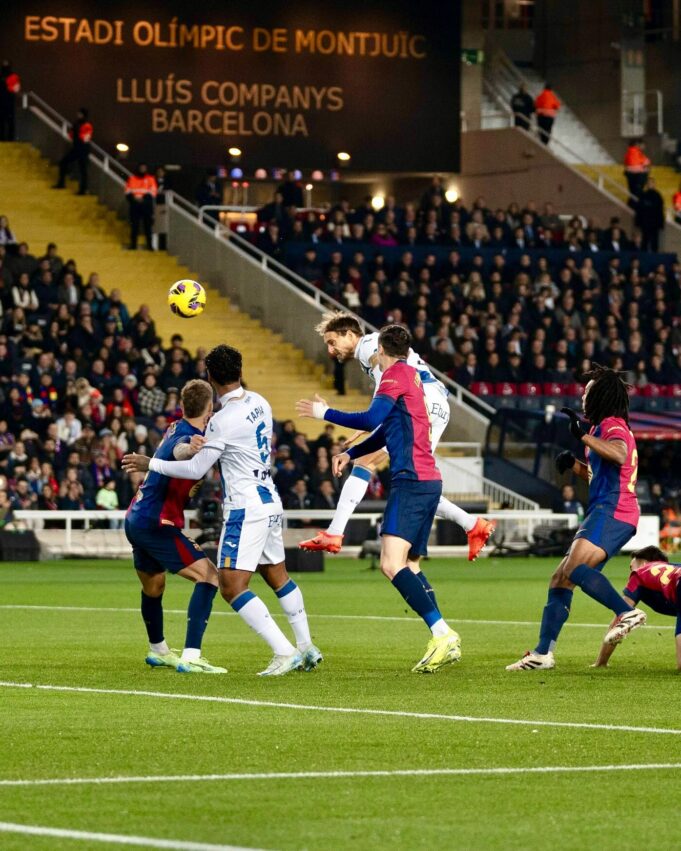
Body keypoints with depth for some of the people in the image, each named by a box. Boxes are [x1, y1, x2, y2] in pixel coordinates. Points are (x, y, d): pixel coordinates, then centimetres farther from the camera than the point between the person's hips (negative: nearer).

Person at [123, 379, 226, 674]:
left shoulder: (177, 429, 8)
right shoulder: (187, 437, -20)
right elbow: (178, 451, -44)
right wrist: (191, 450, -66)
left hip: (136, 520, 10)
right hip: (156, 525, -10)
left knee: (153, 587, 28)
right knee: (209, 576, -15)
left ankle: (157, 650, 49)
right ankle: (190, 657, -24)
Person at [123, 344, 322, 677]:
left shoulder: (224, 420, -18)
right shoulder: (259, 403, 6)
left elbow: (196, 469, -13)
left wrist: (151, 464, -3)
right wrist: (206, 445, 24)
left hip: (246, 509, -9)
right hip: (270, 502, 9)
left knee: (232, 587, -11)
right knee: (277, 576, 21)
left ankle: (284, 652, -17)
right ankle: (306, 647, 27)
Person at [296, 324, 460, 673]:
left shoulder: (397, 373, -6)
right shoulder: (410, 375, 22)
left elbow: (372, 420, -16)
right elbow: (387, 431, 30)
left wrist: (325, 414, -5)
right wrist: (350, 454, 22)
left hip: (412, 481, -10)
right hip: (428, 480, 10)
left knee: (392, 564, -18)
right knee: (409, 566, 13)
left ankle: (443, 633, -25)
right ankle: (445, 643, 9)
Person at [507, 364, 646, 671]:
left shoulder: (612, 424, -5)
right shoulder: (604, 427, 27)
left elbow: (619, 455, -29)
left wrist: (583, 436, -26)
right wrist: (573, 465, 22)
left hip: (611, 511, -11)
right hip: (604, 513, 11)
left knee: (575, 569, -29)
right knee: (560, 580, 9)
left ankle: (627, 612, -36)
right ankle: (543, 653, 9)